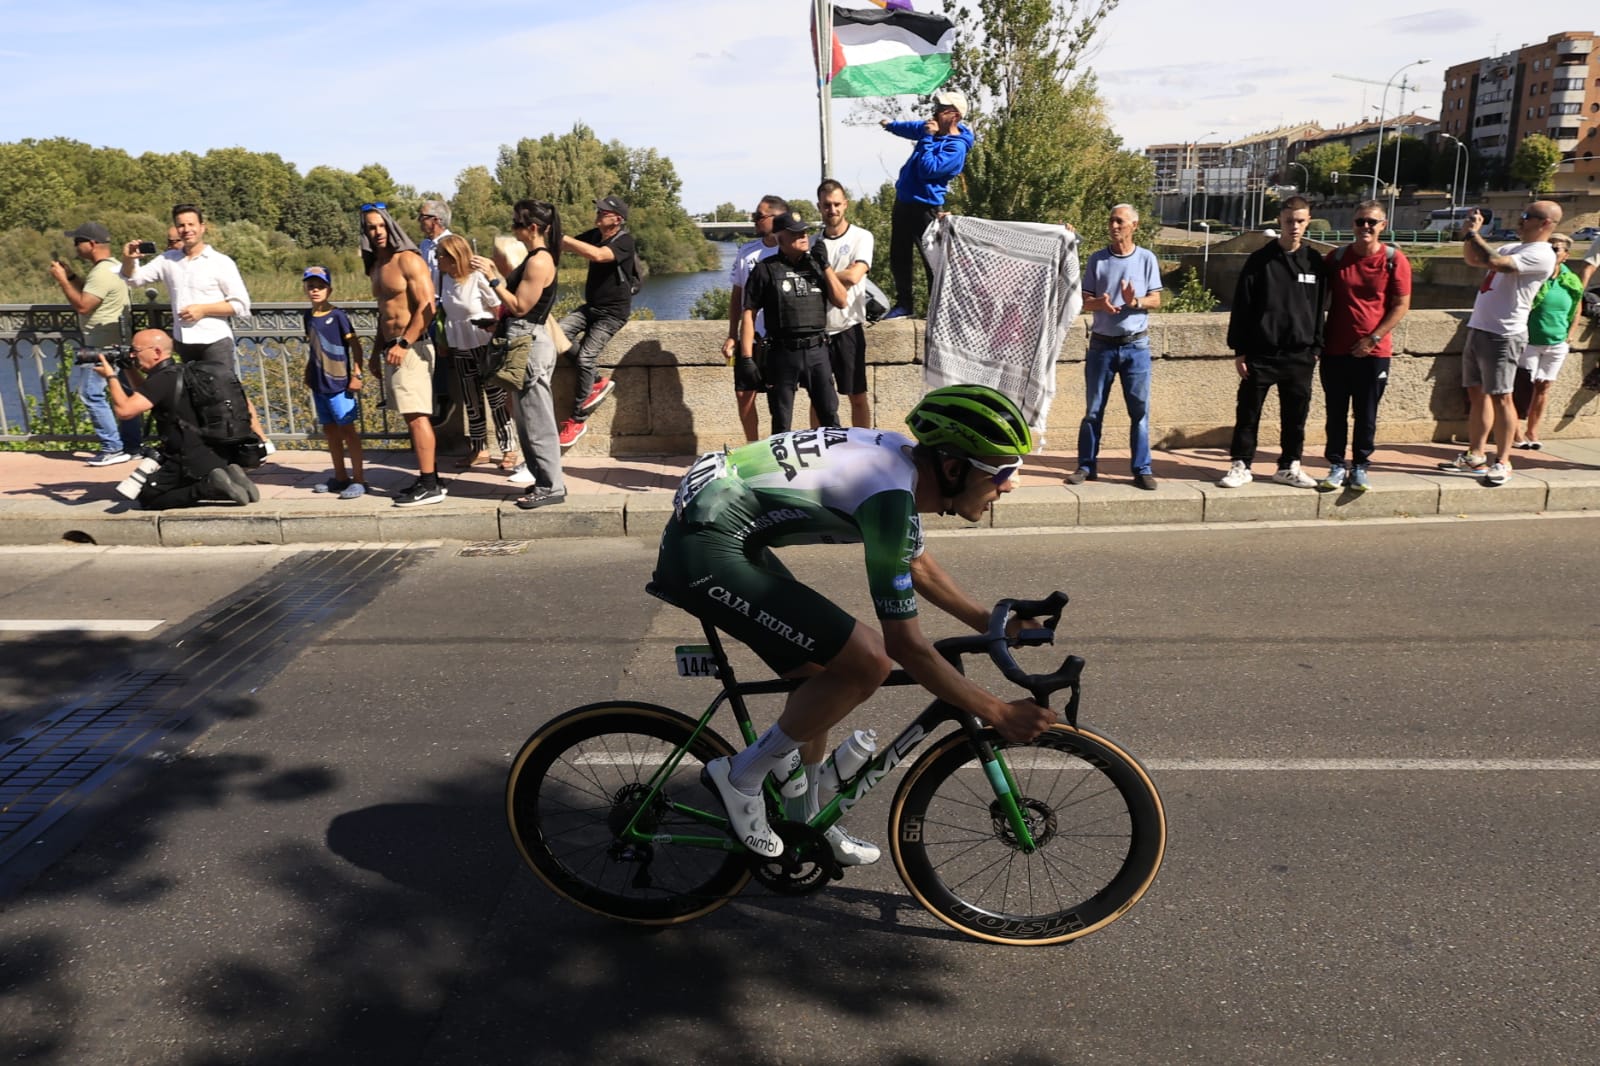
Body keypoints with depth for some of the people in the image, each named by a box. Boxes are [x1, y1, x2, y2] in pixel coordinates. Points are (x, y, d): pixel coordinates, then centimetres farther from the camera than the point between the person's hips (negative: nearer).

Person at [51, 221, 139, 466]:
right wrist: (70, 276, 13)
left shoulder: (102, 273, -19)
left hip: (103, 346, -11)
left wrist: (61, 279, -14)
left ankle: (113, 448, -7)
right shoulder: (111, 266, 14)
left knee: (91, 394, -8)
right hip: (116, 343, 11)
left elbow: (83, 306, -22)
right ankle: (132, 445, 16)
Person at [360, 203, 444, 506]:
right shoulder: (376, 267, 18)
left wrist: (403, 344, -20)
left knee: (416, 416, -11)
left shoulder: (408, 260, -8)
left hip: (412, 347, -8)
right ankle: (428, 479, 12)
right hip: (392, 348, 8)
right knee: (412, 416, 8)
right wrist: (377, 350, 21)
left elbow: (427, 307, -16)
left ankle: (430, 486, -10)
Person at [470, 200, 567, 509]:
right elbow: (517, 300, 13)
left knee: (536, 420, -4)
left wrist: (493, 279, -12)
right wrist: (496, 273, 10)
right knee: (531, 419, 15)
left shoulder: (539, 261, -16)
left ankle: (551, 487, 3)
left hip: (530, 343, -11)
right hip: (525, 342, 11)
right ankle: (546, 481, 22)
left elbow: (519, 306, -17)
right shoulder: (536, 257, 15)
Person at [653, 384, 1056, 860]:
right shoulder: (889, 493, -23)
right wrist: (999, 714, -11)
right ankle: (742, 776, 2)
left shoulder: (903, 460, 4)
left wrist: (993, 624, 19)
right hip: (704, 552, -10)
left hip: (724, 534, 10)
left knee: (824, 673, 16)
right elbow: (905, 644, -18)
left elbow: (920, 567, 23)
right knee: (866, 661, -14)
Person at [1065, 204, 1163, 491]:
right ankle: (1087, 465, 14)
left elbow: (1156, 300, 1)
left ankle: (1142, 470, 6)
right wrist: (1100, 303, -20)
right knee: (1093, 409, 6)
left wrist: (1136, 301, -19)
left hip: (1136, 345, -1)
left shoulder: (1147, 259, 2)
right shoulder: (1097, 259, 3)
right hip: (1102, 344, 1)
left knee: (1140, 410, 1)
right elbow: (1085, 301, 2)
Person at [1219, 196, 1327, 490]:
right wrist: (1239, 350, -7)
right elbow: (1241, 307, -3)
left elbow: (1320, 309, 12)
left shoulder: (1315, 262, 7)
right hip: (1261, 353, -3)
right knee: (1248, 412, 3)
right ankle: (1241, 465, 14)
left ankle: (1289, 467, 22)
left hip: (1300, 355, 3)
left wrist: (1316, 348, 7)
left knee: (1296, 415, 9)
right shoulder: (1260, 260, -2)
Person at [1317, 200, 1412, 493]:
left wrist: (1372, 339, -9)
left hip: (1374, 352, -2)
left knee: (1366, 414, 5)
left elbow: (1401, 305, -2)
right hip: (1335, 350, 2)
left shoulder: (1394, 259, -3)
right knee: (1336, 413, 5)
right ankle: (1337, 466, 14)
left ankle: (1360, 467, 16)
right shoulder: (1336, 257, 3)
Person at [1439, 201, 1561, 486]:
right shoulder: (1513, 248, 16)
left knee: (1500, 397, -6)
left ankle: (1502, 463, 0)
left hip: (1503, 335, -9)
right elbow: (1472, 259, 26)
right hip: (1479, 330, 9)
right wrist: (1471, 233, 10)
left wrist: (1474, 233, -16)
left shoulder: (1541, 255, -13)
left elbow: (1494, 262, -27)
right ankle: (1475, 455, 18)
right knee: (1477, 394, 11)